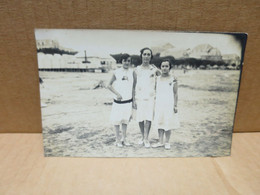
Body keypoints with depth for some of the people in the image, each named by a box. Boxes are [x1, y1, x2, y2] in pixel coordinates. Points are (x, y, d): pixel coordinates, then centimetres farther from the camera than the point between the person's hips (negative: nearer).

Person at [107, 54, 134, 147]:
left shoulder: (132, 72, 0)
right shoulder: (116, 72, -7)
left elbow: (134, 86, 6)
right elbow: (109, 85, -1)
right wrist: (117, 93, -14)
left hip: (128, 101, 2)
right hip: (118, 101, -2)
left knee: (125, 120, 12)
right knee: (117, 120, 5)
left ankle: (124, 138, 26)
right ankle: (118, 139, 21)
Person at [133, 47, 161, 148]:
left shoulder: (154, 69, 4)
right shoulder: (137, 70, 6)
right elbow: (134, 86, 7)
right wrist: (134, 100, 3)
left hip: (150, 97, -1)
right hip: (139, 97, 1)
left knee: (148, 118, -9)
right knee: (140, 119, 6)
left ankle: (146, 139, 0)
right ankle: (143, 137, 23)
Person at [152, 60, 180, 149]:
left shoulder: (173, 79, -3)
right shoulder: (158, 79, 7)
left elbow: (175, 93, -3)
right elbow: (156, 92, 11)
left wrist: (175, 105, -7)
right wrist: (155, 104, 9)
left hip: (169, 104, -3)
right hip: (159, 104, 3)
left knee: (168, 123, 3)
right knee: (159, 123, 7)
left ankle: (167, 142, 17)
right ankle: (160, 142, 19)